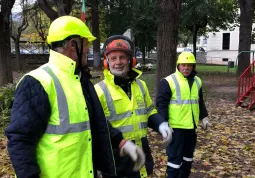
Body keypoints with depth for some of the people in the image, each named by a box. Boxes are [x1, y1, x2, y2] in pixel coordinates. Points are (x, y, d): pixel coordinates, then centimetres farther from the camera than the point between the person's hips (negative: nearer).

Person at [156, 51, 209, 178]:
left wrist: (204, 117, 20)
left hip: (191, 125, 7)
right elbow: (161, 104, -14)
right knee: (175, 156, -3)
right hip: (176, 126, -7)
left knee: (188, 154, 19)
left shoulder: (197, 81, 10)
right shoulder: (168, 81, -12)